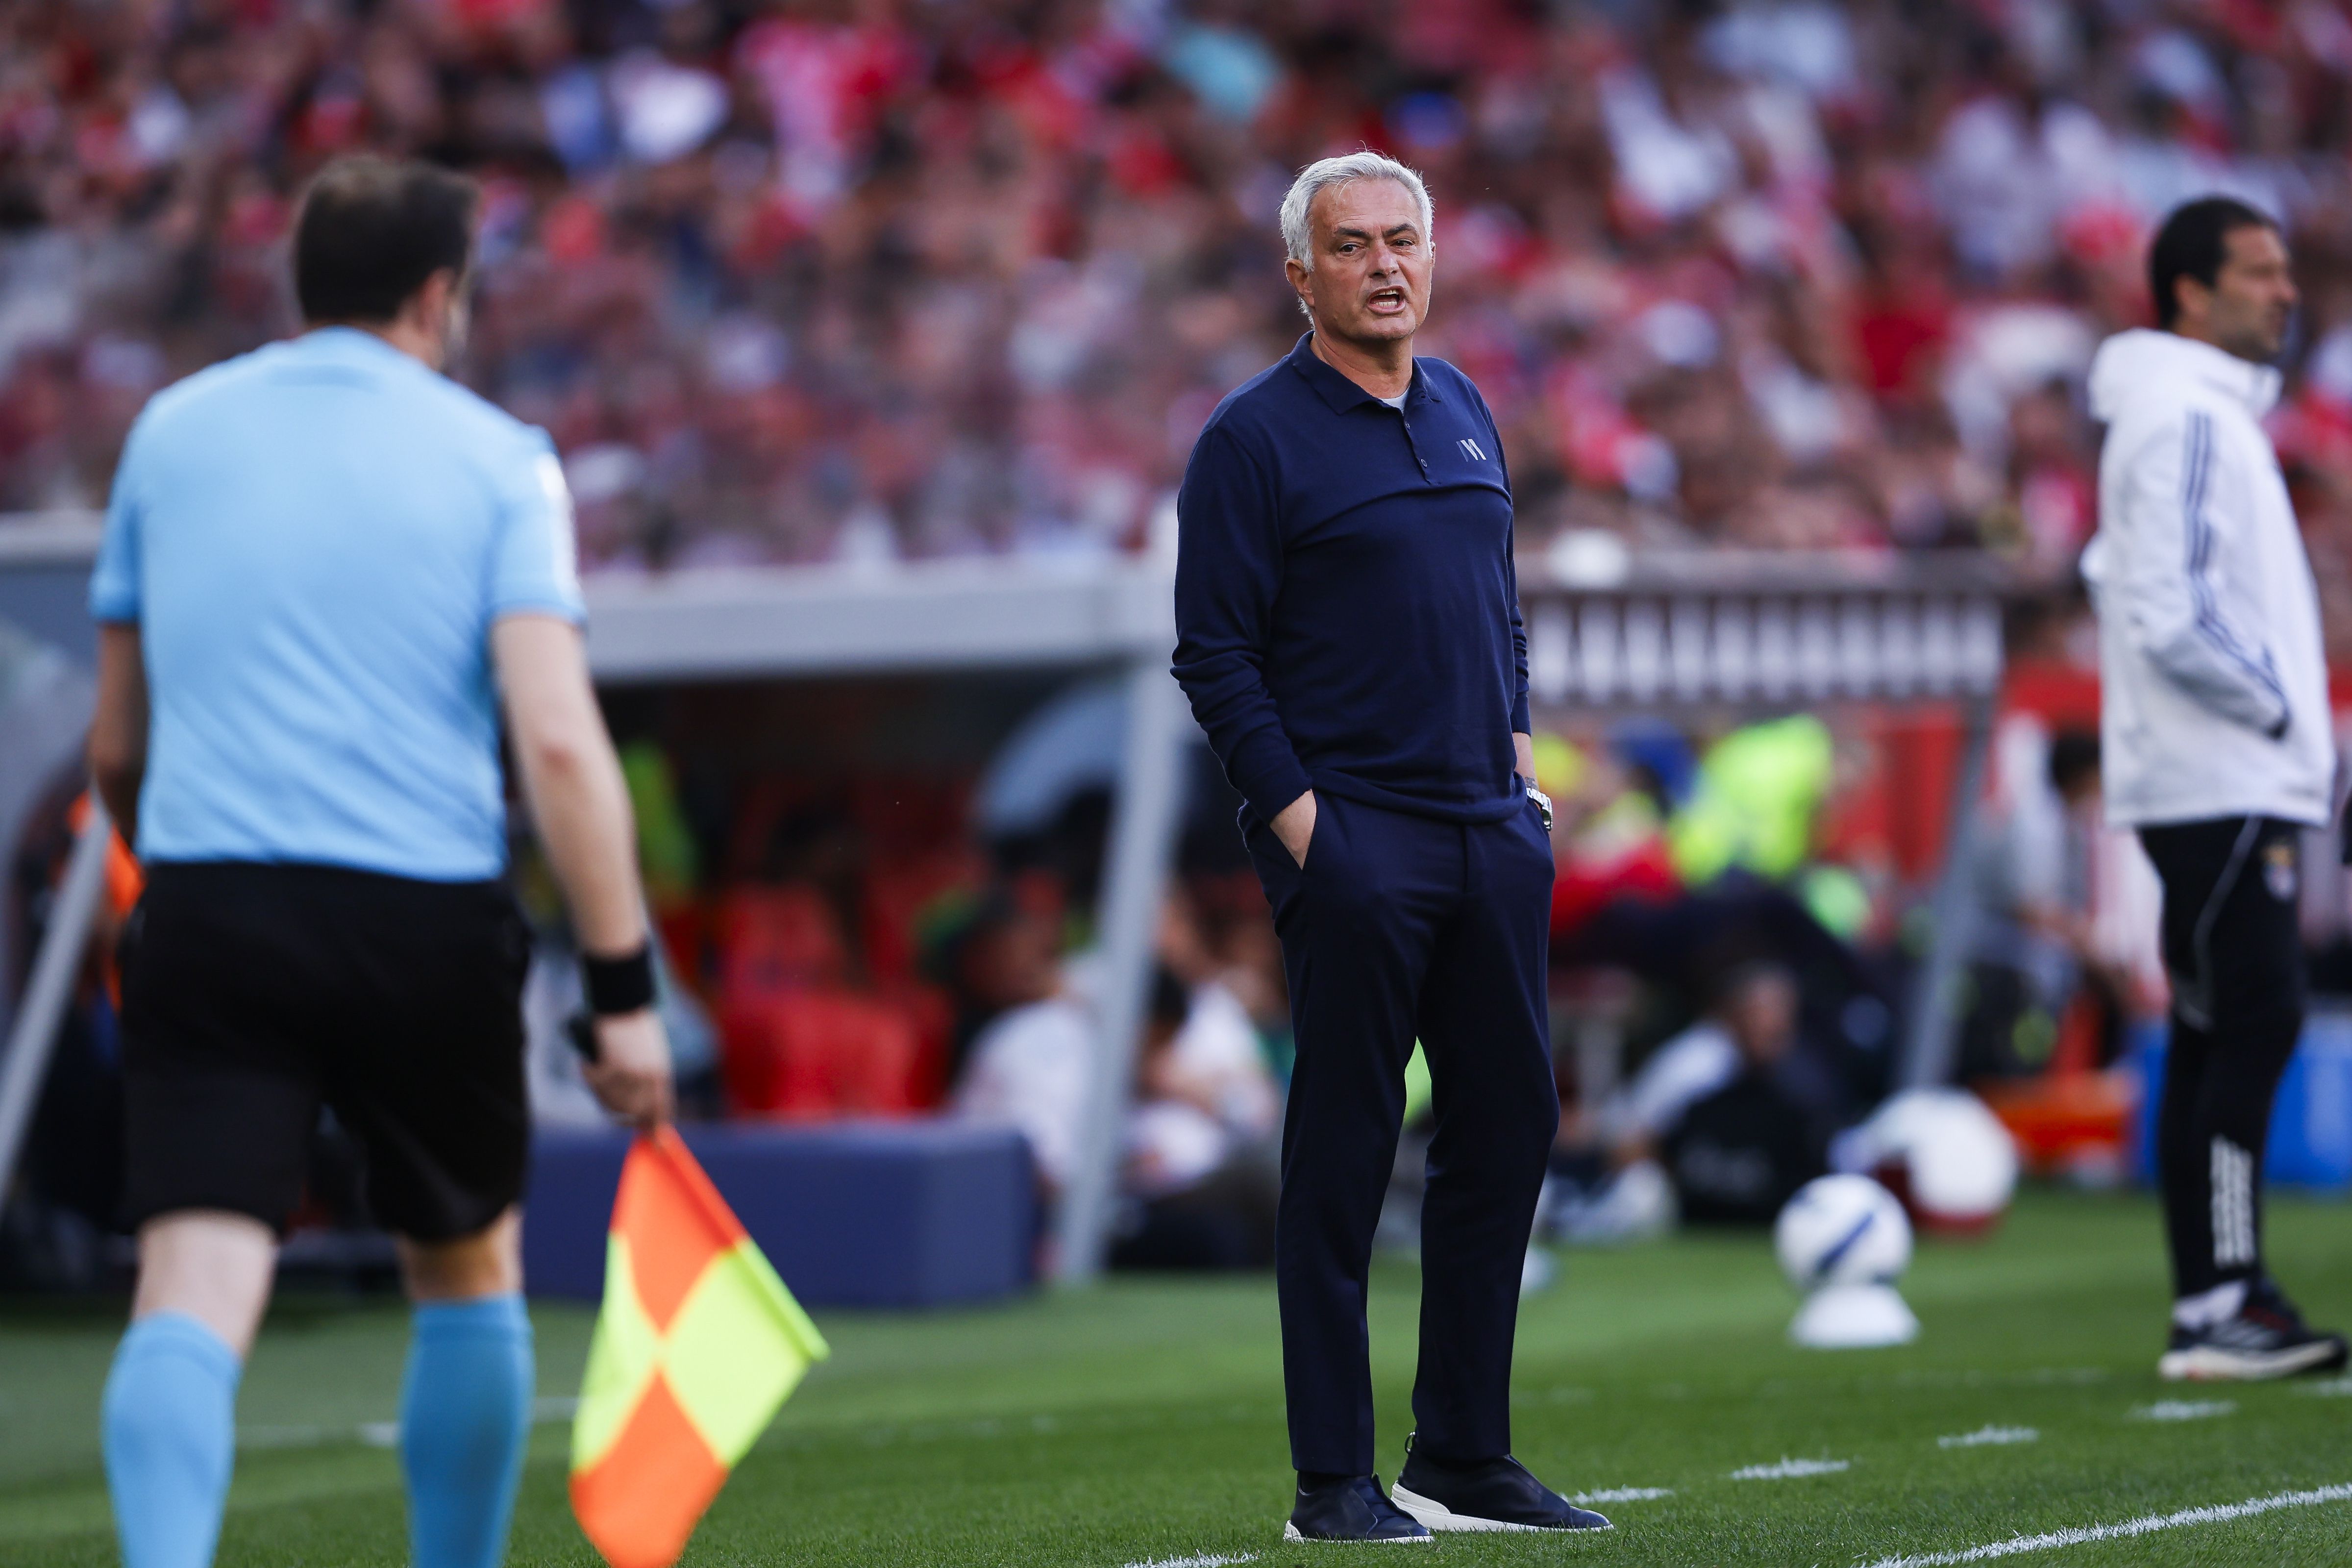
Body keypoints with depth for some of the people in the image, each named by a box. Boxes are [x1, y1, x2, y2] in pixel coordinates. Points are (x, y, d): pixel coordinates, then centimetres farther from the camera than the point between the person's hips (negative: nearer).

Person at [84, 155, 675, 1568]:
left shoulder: (172, 431, 12)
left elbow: (116, 743, 18)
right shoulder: (496, 459, 2)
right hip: (426, 918, -1)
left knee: (194, 1295, -9)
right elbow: (558, 740, -10)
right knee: (470, 1273, 20)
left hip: (204, 916, 1)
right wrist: (625, 988, -9)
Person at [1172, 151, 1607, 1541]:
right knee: (1343, 1153, -5)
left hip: (1493, 831, 7)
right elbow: (1215, 654, -7)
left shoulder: (1464, 409, 15)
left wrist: (1517, 749, 13)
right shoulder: (1255, 437, -5)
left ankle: (1466, 1457, 17)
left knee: (1510, 1126, 8)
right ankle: (1334, 1480, 0)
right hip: (1351, 838, -7)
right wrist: (1294, 812, -13)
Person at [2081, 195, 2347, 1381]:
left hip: (2230, 782, 10)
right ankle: (2221, 1309, -14)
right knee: (2254, 1024, -13)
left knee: (2218, 1035, 9)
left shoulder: (2214, 414, 19)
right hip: (2218, 781, -10)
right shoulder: (2185, 421, -13)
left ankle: (2217, 1308, 10)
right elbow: (2174, 617, -21)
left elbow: (2126, 571, 24)